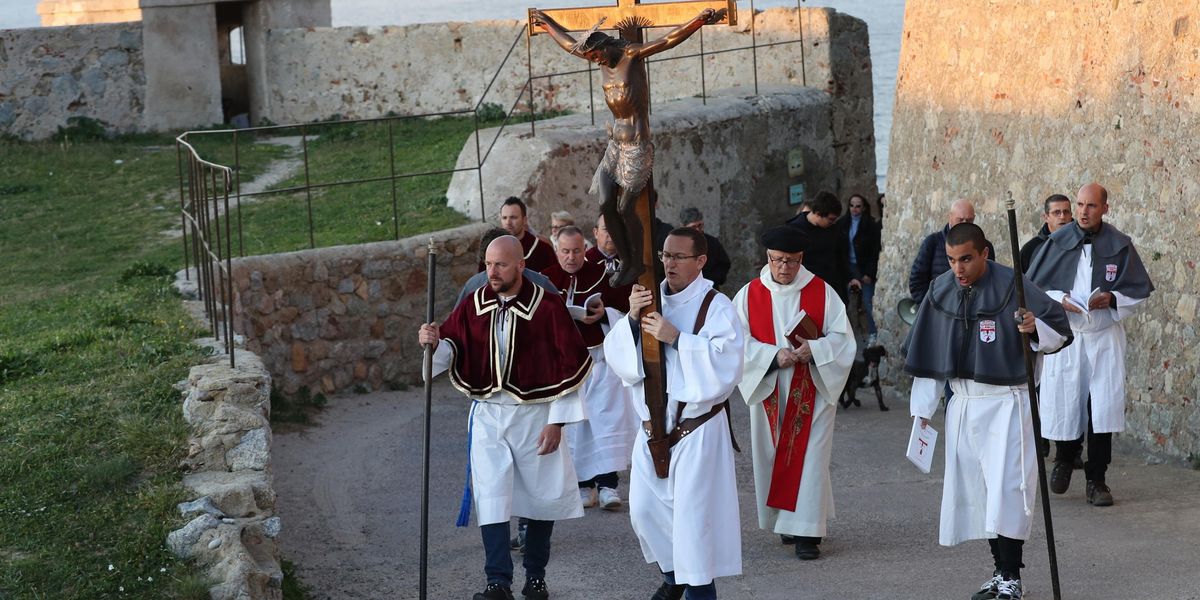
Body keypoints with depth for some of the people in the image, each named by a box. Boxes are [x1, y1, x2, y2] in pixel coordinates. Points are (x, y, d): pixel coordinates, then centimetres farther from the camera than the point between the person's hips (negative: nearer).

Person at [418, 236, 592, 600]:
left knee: (542, 496, 10)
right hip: (488, 416, 2)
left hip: (534, 415, -2)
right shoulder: (474, 306, -1)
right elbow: (450, 348, 4)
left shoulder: (547, 307, -11)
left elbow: (573, 364, -9)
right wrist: (434, 342, -21)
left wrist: (556, 421, -10)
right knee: (491, 499, -5)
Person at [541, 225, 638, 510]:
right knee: (574, 423, 3)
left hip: (600, 356, -1)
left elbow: (626, 310, 2)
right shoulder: (546, 279, 3)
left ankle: (608, 485, -8)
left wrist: (603, 315, -16)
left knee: (607, 418, -8)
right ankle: (584, 484, 10)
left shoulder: (603, 275, 0)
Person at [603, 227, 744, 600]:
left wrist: (677, 338, -27)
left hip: (697, 428, -6)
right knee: (645, 509, 12)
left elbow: (727, 363, -22)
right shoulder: (650, 300, 6)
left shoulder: (716, 307, -9)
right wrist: (632, 320, -17)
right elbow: (615, 355, 0)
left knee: (692, 513, -4)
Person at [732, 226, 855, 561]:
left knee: (809, 457, -6)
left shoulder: (822, 292, -1)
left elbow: (842, 338, -2)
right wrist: (774, 355, -20)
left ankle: (807, 532, -6)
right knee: (773, 455, 8)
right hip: (768, 391, 2)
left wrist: (813, 349, -20)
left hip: (812, 390, -1)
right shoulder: (750, 295, 0)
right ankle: (784, 520, 25)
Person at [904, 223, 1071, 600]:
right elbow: (926, 353, 11)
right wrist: (922, 407, 11)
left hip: (1008, 403, -5)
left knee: (1007, 489, -10)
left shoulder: (1012, 287, -12)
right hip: (964, 405, 5)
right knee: (975, 490, 9)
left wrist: (1035, 328, -29)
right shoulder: (941, 291, 3)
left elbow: (1060, 329, -7)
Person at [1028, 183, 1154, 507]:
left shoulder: (1120, 245, -1)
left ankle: (1096, 480, 4)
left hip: (1105, 336, 0)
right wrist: (1059, 299, -14)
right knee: (1064, 404, 5)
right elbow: (1032, 287, 3)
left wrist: (1112, 299, -12)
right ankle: (1064, 460, 34)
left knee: (1103, 407, -5)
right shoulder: (1057, 242, -2)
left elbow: (1140, 289, 5)